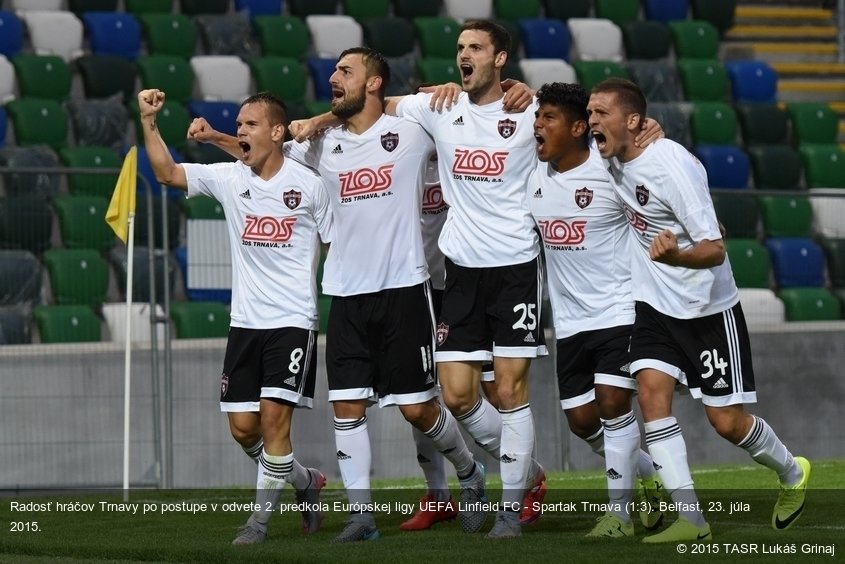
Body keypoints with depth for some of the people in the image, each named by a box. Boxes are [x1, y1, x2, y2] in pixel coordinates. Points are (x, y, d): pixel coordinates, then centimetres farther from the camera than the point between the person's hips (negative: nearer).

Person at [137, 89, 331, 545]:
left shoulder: (308, 184, -4)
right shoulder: (228, 178, 5)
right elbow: (167, 173, -1)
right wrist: (148, 122, -11)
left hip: (293, 322, -5)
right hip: (244, 321, 5)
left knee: (273, 417, -13)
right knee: (243, 426, 4)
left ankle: (261, 517, -1)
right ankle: (305, 481, 28)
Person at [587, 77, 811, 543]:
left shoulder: (671, 165, -25)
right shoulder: (609, 158, -3)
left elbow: (715, 249, -28)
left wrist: (675, 256, -47)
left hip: (709, 308, -6)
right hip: (655, 306, 6)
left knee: (727, 421, 0)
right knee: (652, 390, -15)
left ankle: (792, 472, 32)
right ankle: (689, 518, -14)